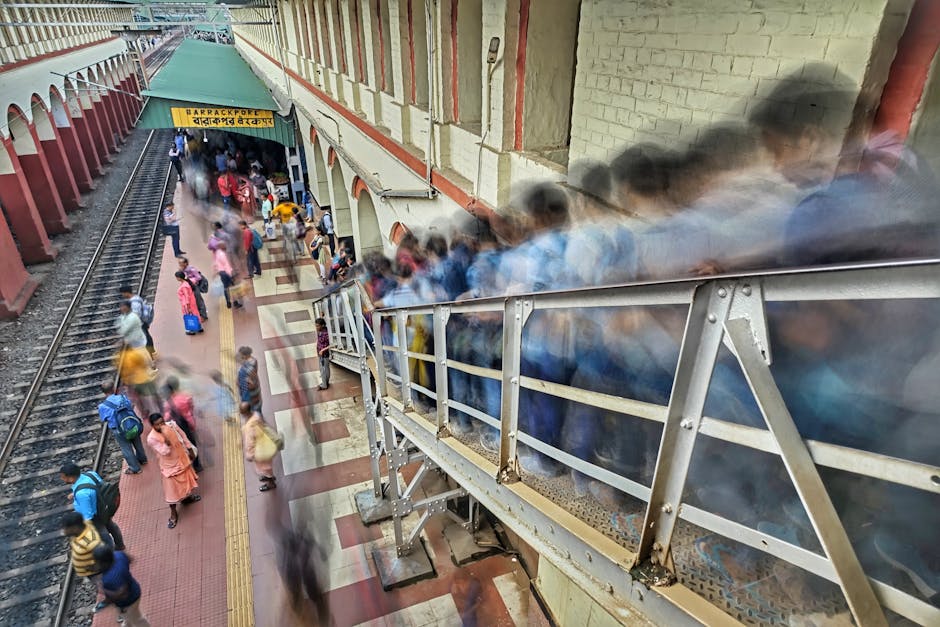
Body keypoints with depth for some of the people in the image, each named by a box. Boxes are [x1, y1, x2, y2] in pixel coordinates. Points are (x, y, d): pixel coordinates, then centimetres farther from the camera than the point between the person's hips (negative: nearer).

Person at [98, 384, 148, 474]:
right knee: (137, 443, 28)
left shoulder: (102, 406, -20)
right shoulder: (123, 397, -15)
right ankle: (142, 459, 51)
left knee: (127, 450, 17)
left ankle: (135, 468, 33)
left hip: (119, 431, -3)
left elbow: (103, 420, -4)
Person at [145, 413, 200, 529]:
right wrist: (166, 440, -47)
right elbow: (165, 452, -30)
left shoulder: (171, 424, -17)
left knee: (186, 479, 26)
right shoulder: (151, 438, -28)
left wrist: (190, 449, 7)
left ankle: (186, 497, 54)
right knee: (172, 489, 5)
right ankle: (173, 513, 25)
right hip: (169, 465, -4)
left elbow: (183, 437, 0)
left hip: (182, 458, 5)